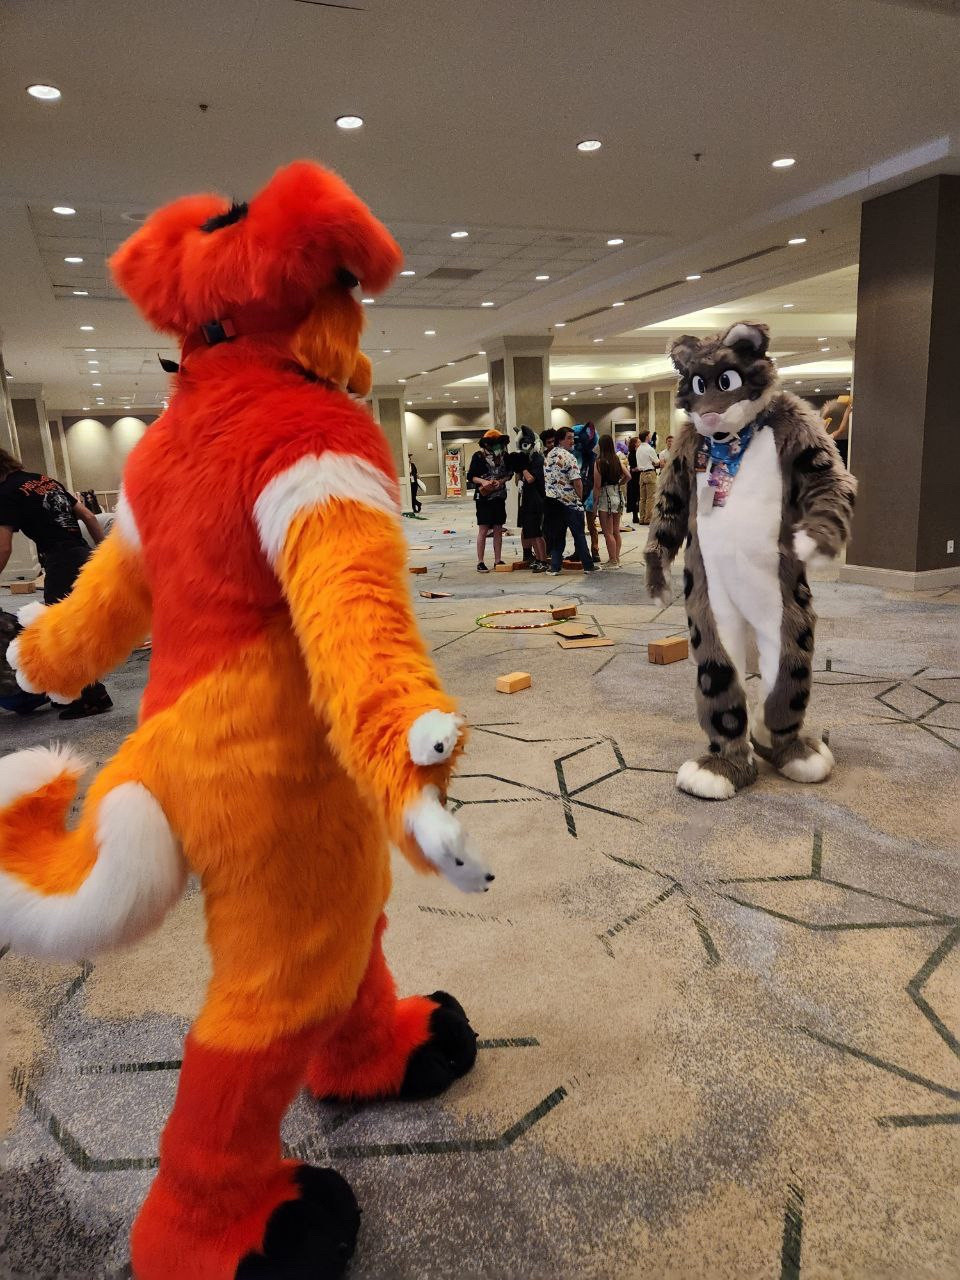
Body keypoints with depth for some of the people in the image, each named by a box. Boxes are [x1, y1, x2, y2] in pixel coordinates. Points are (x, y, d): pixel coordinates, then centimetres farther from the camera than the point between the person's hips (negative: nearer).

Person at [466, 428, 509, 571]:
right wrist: (483, 481, -20)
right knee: (483, 530, -4)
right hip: (484, 498, -5)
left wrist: (500, 481, -6)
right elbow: (470, 476, -4)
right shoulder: (479, 456, -5)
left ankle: (497, 560, 16)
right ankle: (480, 562, 1)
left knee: (498, 530, 8)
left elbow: (507, 474, 14)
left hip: (499, 497, 5)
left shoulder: (503, 455, 8)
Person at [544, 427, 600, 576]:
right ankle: (588, 566, 9)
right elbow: (577, 481, -17)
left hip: (552, 500, 6)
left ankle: (554, 566, 7)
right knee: (579, 534, 2)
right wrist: (580, 497, -2)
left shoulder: (549, 456, 9)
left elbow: (545, 478, 14)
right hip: (570, 502, -6)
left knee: (557, 534, 10)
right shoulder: (568, 457, -14)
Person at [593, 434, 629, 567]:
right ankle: (616, 558, 22)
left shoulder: (599, 462, -13)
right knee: (616, 531, 15)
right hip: (618, 496, 6)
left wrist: (595, 502, -5)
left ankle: (613, 561, 2)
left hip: (605, 497, -6)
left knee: (608, 533, 0)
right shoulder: (617, 459, 2)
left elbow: (597, 485, -12)